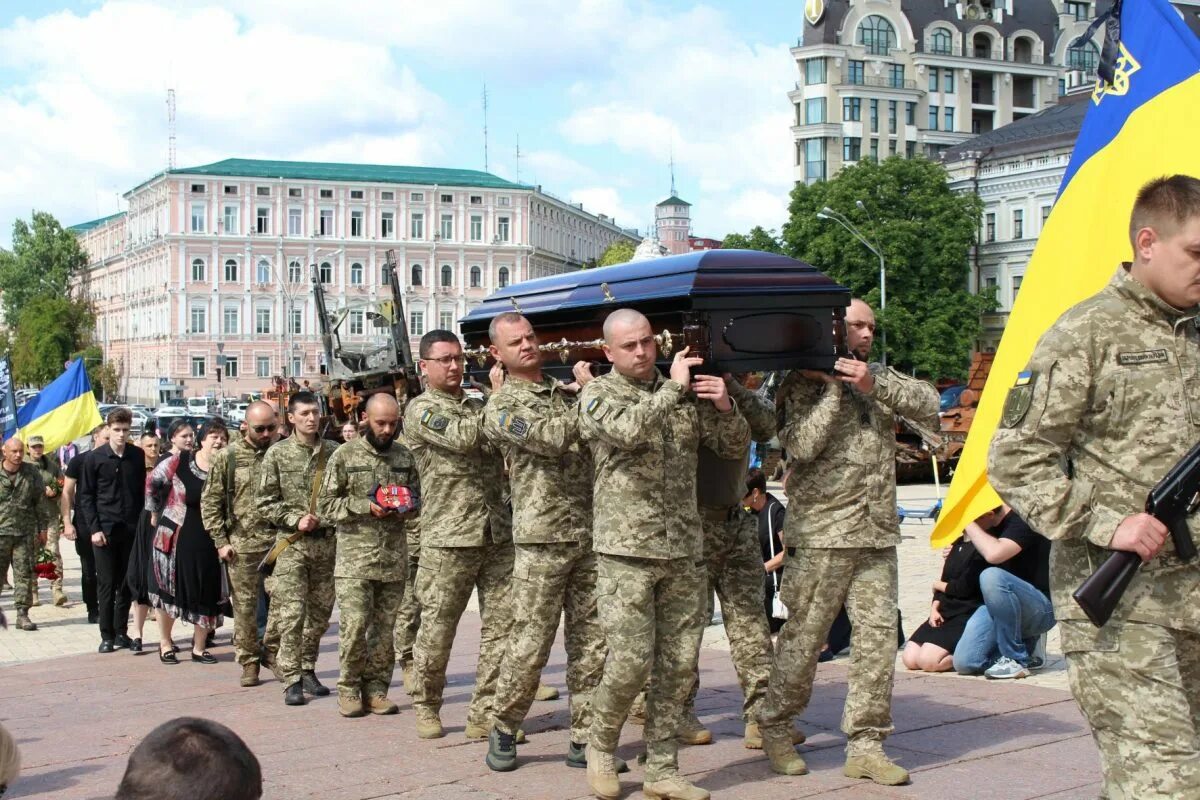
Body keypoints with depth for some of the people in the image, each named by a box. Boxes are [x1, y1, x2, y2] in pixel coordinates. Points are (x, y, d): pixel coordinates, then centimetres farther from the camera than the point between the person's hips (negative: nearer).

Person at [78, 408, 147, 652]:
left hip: (131, 529, 2)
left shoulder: (137, 456, 5)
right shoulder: (95, 458, -1)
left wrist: (142, 522, 1)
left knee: (127, 583, 5)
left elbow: (142, 491, 9)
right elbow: (86, 496, 0)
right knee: (106, 584, 1)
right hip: (105, 529, -2)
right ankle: (107, 635, 7)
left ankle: (121, 632, 15)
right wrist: (94, 528, -7)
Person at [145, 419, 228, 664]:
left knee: (206, 595, 6)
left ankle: (199, 648, 21)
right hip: (174, 538, -1)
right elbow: (152, 483, 7)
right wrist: (155, 513, 13)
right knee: (168, 589, 9)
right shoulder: (179, 462, -7)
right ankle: (165, 643, 27)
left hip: (208, 543, 1)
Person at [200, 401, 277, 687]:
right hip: (242, 545, -1)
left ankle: (272, 652, 20)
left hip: (280, 541, 1)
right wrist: (221, 542, -2)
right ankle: (249, 661, 17)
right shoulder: (227, 457, 1)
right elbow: (210, 502, 3)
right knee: (245, 606, 4)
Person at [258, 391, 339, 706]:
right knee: (291, 614, -8)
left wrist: (330, 519, -7)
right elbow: (267, 502, 0)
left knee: (320, 613, 10)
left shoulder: (335, 452, 5)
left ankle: (307, 670, 25)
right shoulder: (278, 454, 0)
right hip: (292, 542, -3)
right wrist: (296, 520, -12)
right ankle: (291, 680, -2)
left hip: (327, 541, 3)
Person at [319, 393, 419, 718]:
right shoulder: (344, 455, 0)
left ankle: (376, 688, 15)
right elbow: (325, 506, -1)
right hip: (355, 559, -3)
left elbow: (417, 497, 21)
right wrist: (366, 506, -13)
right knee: (354, 625, -8)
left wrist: (406, 506, -3)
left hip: (394, 559, 3)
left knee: (385, 628, 5)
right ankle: (349, 689, 6)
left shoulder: (405, 456, 11)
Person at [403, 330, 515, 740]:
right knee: (436, 630, 4)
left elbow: (502, 462, 23)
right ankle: (426, 706, 24)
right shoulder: (421, 409, -1)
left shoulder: (477, 407, 17)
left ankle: (485, 713, 8)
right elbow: (462, 437, -19)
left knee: (503, 625, 0)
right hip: (448, 539, -5)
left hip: (498, 534, 5)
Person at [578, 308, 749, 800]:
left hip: (685, 551, 4)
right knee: (631, 661, -8)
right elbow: (625, 430, -21)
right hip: (626, 551, -4)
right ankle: (600, 746, 17)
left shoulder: (684, 394, 12)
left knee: (678, 666, 5)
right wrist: (673, 388, -13)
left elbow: (735, 448, 15)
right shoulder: (598, 394, 1)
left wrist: (725, 407, -4)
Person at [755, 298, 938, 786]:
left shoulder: (880, 377, 19)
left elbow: (928, 404, 3)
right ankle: (775, 728, 18)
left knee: (878, 635, 2)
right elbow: (801, 445, -14)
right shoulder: (802, 384, 0)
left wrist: (875, 385, -10)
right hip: (821, 533, -5)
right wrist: (834, 389, -12)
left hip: (878, 534, 5)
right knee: (804, 636, 0)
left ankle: (865, 746, 9)